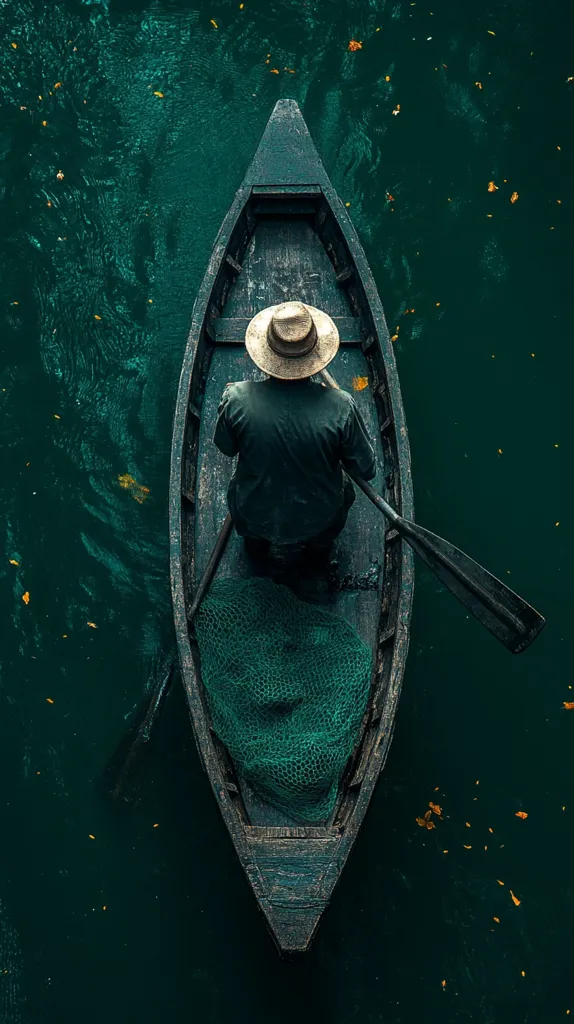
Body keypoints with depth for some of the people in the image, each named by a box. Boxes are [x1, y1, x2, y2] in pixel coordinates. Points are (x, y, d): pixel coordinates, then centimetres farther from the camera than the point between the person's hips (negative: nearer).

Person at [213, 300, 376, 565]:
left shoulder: (236, 398, -29)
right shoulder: (341, 407, -31)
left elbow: (226, 448, -7)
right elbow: (366, 470, -14)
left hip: (253, 516, 1)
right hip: (318, 519, 0)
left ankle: (257, 543, 40)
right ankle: (318, 544, 39)